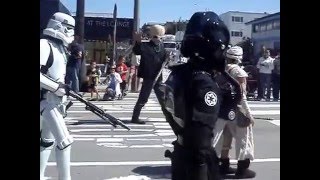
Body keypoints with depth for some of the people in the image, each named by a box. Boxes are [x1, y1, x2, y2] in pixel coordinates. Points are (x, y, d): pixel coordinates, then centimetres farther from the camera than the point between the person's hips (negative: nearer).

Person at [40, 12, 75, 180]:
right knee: (65, 141, -12)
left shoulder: (59, 47, 14)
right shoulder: (44, 45, -15)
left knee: (47, 140, 17)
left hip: (56, 100, 10)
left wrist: (63, 90, 14)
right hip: (47, 100, -10)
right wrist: (57, 87, -23)